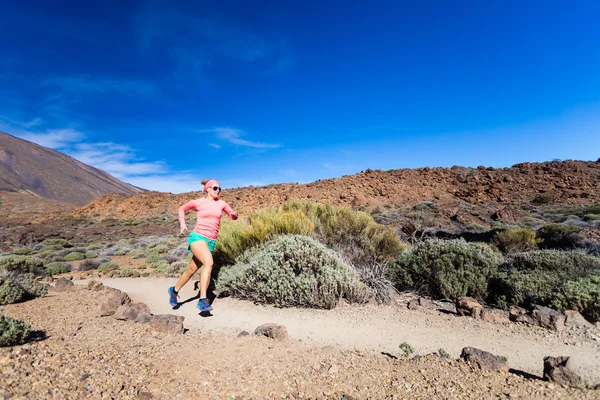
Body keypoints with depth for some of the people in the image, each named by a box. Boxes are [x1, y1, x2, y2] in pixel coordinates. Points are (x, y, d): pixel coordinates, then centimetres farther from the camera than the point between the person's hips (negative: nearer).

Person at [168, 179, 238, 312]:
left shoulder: (221, 203, 8)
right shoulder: (198, 202, 2)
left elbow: (234, 216, 16)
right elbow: (182, 209, 19)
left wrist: (234, 214, -8)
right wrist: (182, 224, 6)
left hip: (210, 241, 5)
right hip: (197, 237, -5)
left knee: (192, 269, 14)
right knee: (209, 262, -29)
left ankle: (174, 290, 40)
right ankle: (203, 300, -29)